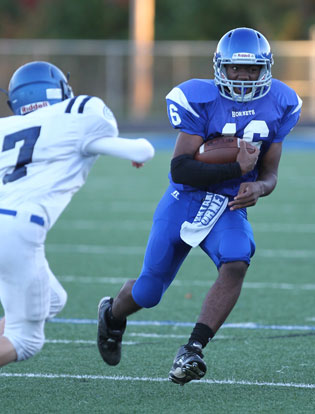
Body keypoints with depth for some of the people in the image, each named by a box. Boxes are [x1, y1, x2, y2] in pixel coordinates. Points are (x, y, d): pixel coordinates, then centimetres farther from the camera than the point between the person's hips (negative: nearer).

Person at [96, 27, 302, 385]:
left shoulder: (278, 104, -3)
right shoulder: (199, 100, -17)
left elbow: (269, 174, 2)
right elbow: (180, 169, -22)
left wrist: (258, 188, -23)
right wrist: (237, 169, -30)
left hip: (228, 208, 2)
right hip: (183, 203, -2)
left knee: (236, 264, -30)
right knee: (149, 291, 9)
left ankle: (192, 351, -30)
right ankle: (112, 315, 45)